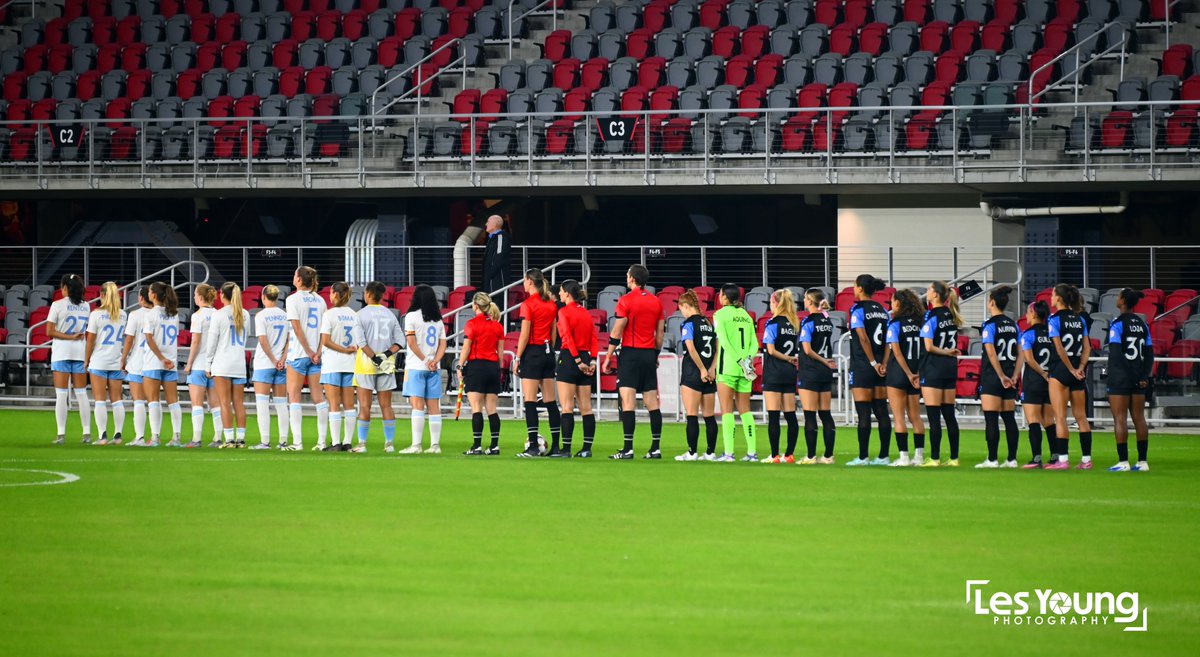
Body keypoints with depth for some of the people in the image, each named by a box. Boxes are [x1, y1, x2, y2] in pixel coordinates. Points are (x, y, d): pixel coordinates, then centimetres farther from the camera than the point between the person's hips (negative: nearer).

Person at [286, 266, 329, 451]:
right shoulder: (320, 300, 10)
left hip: (298, 353, -5)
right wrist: (318, 352, -2)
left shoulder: (293, 299, -7)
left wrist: (309, 351, -10)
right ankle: (322, 441, 5)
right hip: (317, 354, 5)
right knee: (318, 396, 7)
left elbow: (297, 328, -12)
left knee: (294, 396, -1)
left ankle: (297, 441, -8)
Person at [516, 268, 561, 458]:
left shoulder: (528, 304, -11)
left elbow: (524, 335, -13)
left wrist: (518, 358, -8)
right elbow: (554, 333, 12)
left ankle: (533, 446, -12)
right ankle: (555, 445, 10)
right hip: (548, 352, 7)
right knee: (550, 401, 9)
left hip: (532, 352, -7)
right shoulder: (552, 304, 9)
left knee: (530, 401, -7)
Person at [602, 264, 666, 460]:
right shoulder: (656, 302, 9)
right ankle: (655, 448, 7)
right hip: (649, 355, 6)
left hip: (630, 353, -6)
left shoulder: (626, 301, -8)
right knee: (652, 403, 7)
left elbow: (616, 332, -8)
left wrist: (608, 357, -2)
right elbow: (660, 333, 13)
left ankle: (628, 449, -14)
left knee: (628, 401, -8)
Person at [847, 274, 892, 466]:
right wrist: (883, 364, 2)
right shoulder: (883, 311, 10)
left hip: (862, 366, -6)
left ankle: (863, 457, -4)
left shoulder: (857, 310, -8)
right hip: (880, 367, 6)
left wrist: (873, 363, -13)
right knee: (881, 411, 7)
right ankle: (883, 456, 7)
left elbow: (863, 338, -16)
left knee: (863, 413, -5)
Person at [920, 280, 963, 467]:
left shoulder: (931, 316, -12)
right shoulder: (950, 315, 9)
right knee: (949, 413, 10)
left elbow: (929, 346, -17)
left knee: (934, 415, -5)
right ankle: (954, 457, 10)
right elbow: (954, 344, 13)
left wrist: (945, 352, -6)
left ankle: (934, 458, -6)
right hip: (951, 367, 7)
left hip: (934, 367, -7)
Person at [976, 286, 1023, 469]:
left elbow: (991, 354, -18)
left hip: (992, 376, -6)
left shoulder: (990, 325, -10)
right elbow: (1021, 354, 7)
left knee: (991, 419, -4)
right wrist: (1014, 376, 2)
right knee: (1009, 418, 9)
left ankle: (992, 459, -6)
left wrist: (1002, 376, -15)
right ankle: (1012, 459, 9)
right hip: (1009, 378, 6)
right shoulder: (1013, 325, 9)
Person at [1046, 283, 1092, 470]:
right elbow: (1087, 348, 4)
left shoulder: (1054, 319, -9)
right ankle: (1086, 460, 8)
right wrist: (1080, 368, -4)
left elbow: (1059, 348, -15)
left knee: (1060, 416, -3)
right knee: (1081, 416, 9)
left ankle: (1062, 460, -7)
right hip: (1078, 372, 6)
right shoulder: (1080, 320, 10)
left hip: (1060, 370, -6)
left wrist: (1072, 370, -10)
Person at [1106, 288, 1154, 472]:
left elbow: (1114, 353, -16)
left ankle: (1123, 462, -7)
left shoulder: (1118, 323, -10)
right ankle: (1142, 462, 9)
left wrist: (1112, 377, -12)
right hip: (1138, 378, 6)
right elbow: (1149, 353, 8)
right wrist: (1144, 377, 6)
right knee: (1139, 418, 8)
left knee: (1119, 418, -3)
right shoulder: (1142, 324, 10)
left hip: (1120, 376, -6)